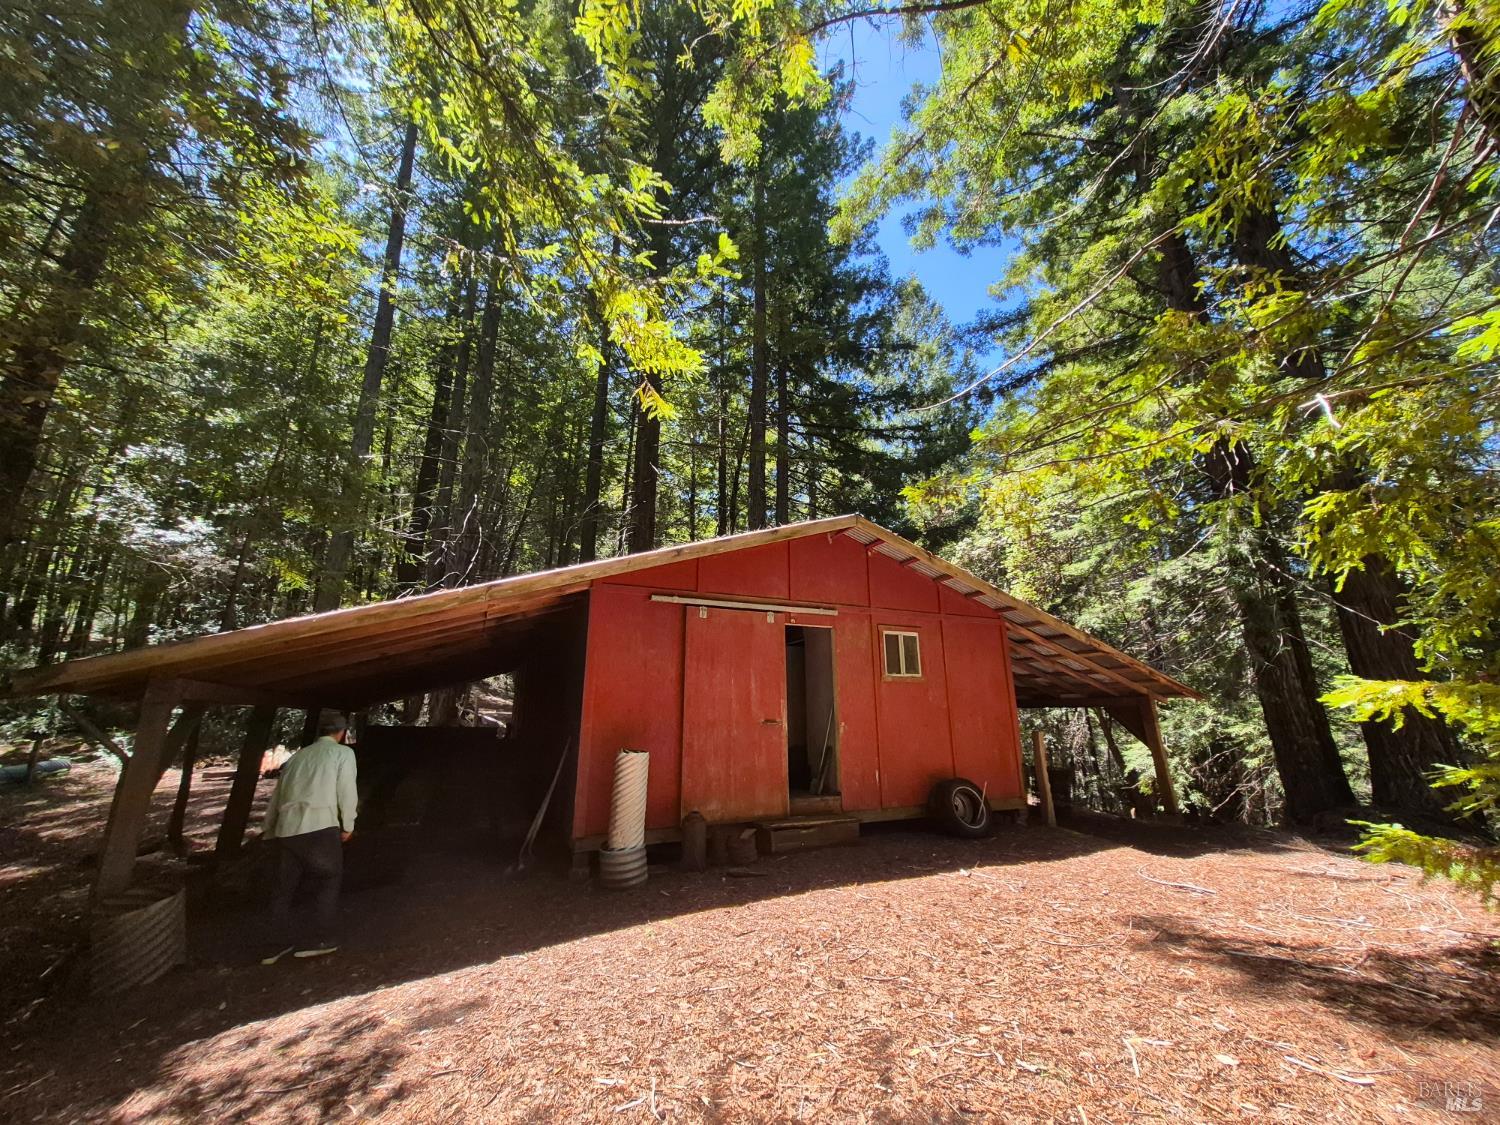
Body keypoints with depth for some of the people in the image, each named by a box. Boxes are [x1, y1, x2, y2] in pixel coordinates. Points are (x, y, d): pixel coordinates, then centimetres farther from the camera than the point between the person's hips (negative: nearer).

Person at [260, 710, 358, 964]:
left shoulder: (298, 756, 20)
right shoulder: (343, 753, 4)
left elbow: (277, 795, 19)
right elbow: (347, 791, -3)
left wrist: (270, 831, 26)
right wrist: (347, 826, 8)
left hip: (286, 829, 5)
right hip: (319, 828, -5)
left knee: (285, 886, 19)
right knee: (328, 882, 12)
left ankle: (280, 943, 26)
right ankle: (320, 940, 12)